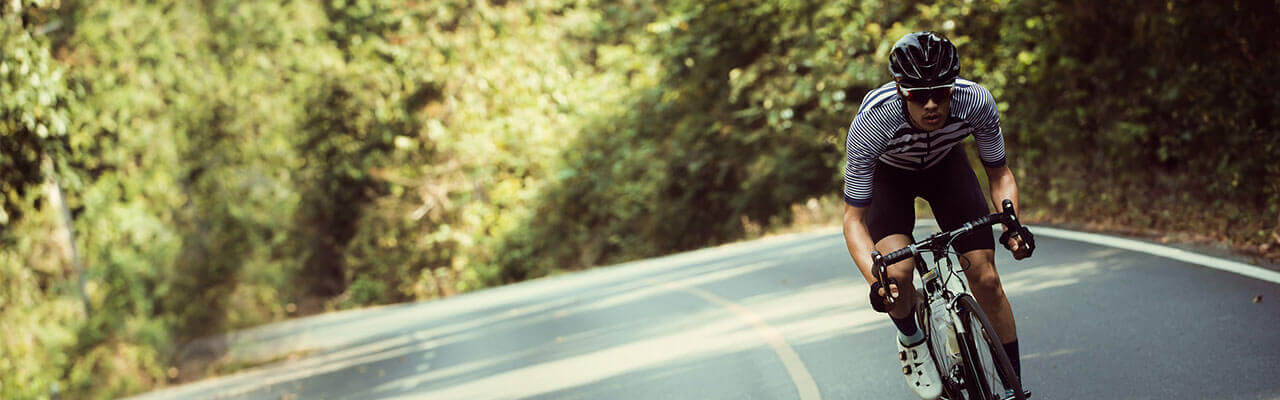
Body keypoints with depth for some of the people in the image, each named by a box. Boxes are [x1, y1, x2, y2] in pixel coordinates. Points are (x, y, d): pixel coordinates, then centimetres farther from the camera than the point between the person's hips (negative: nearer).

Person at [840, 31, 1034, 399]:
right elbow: (853, 218, -31)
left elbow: (1000, 174, -14)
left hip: (945, 164, 2)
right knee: (897, 273, -25)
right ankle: (911, 341, 8)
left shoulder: (977, 102, -33)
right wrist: (874, 280, -47)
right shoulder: (871, 122, -39)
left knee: (986, 279, -8)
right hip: (887, 173, -2)